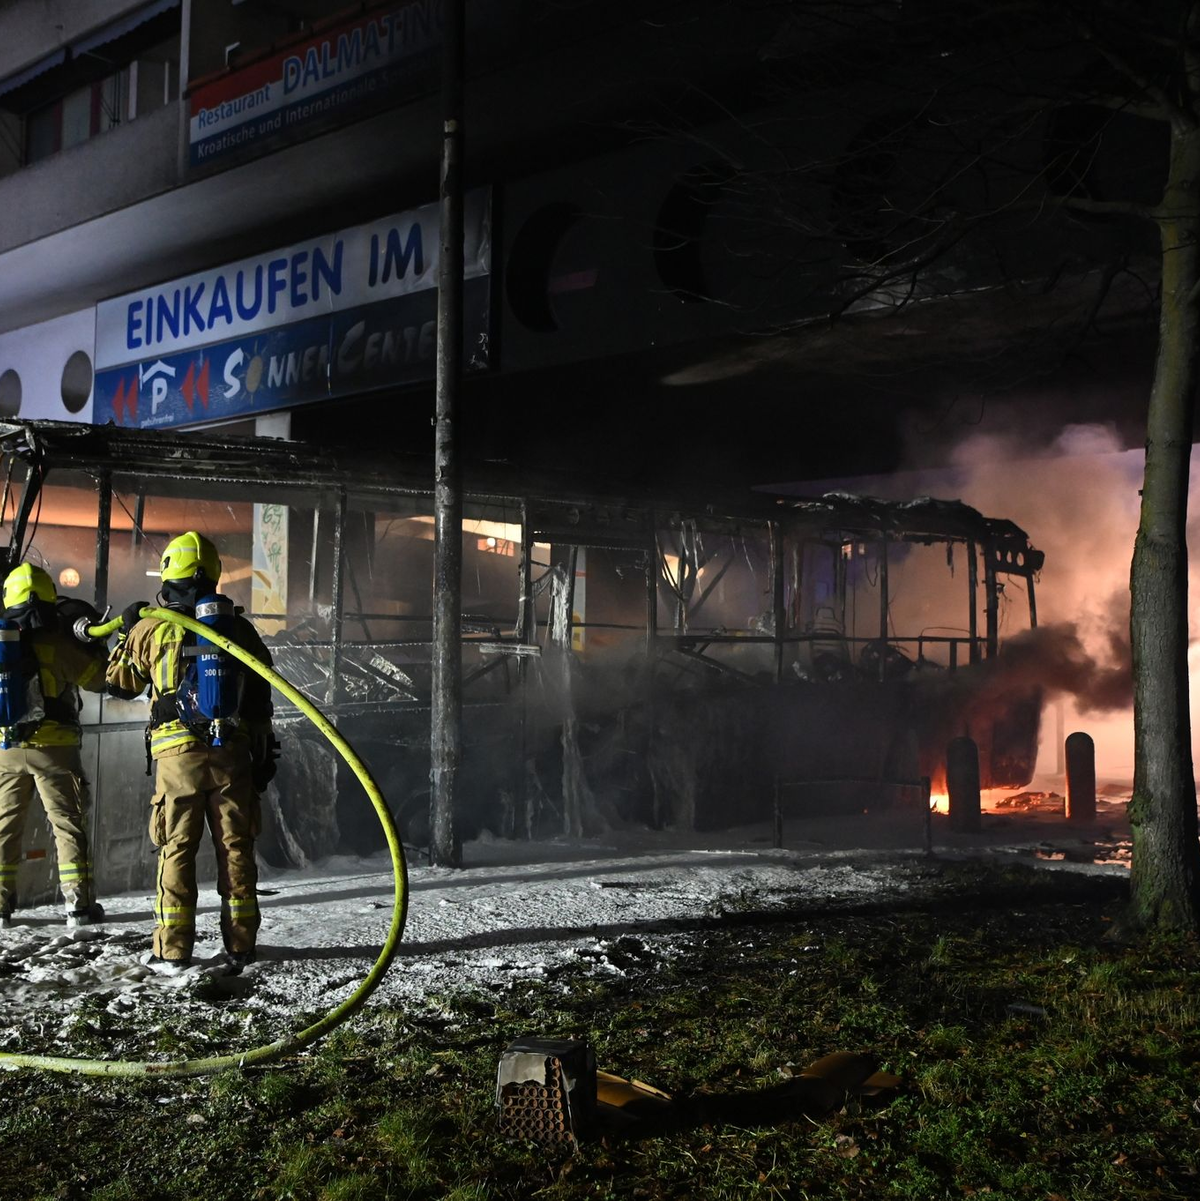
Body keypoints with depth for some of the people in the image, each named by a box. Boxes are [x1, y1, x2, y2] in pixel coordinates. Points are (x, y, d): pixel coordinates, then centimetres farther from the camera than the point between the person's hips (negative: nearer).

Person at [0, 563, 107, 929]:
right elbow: (98, 679, 0)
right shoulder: (57, 643, -9)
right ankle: (79, 903, 0)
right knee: (69, 824, 3)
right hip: (53, 747, -3)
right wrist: (93, 641, 14)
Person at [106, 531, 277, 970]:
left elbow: (120, 683, 15)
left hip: (176, 753, -1)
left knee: (176, 849, 5)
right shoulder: (239, 628, 5)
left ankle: (173, 949, 6)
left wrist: (126, 631, 28)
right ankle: (240, 945, 11)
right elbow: (260, 700, 6)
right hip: (232, 753, 2)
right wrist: (265, 754, 13)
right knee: (236, 847, 7)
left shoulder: (151, 629, -1)